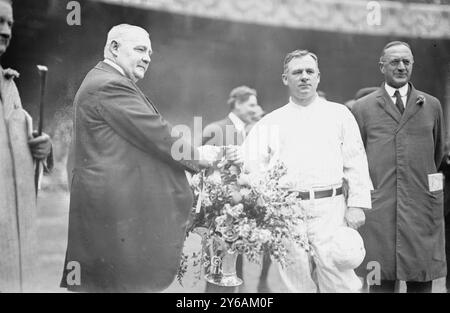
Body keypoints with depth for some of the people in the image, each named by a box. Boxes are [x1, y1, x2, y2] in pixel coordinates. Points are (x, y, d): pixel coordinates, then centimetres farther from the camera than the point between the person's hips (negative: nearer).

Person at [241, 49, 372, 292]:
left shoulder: (339, 114, 11)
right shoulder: (271, 122, 13)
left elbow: (355, 163, 7)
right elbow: (251, 163, 6)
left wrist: (357, 204, -3)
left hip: (330, 210, -1)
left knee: (339, 281, -6)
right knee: (298, 284, 7)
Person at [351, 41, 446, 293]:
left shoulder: (432, 105, 10)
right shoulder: (363, 108, 6)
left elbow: (438, 152, 21)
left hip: (421, 206, 2)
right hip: (378, 206, -1)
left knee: (422, 281, 5)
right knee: (381, 280, 2)